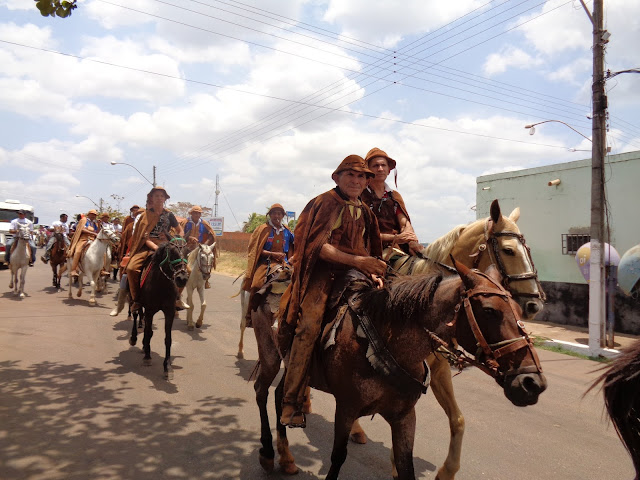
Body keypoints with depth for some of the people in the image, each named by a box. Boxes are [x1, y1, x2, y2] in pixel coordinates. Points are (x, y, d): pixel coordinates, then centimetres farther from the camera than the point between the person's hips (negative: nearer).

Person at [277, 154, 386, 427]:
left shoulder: (364, 212, 18)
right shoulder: (324, 203, -2)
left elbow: (370, 251, 23)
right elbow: (318, 246, -13)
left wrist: (373, 272, 2)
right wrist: (356, 260, -22)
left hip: (354, 274, 7)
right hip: (323, 272, -6)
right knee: (309, 325, -26)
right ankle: (292, 402, -20)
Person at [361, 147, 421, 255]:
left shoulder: (395, 196, 20)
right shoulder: (360, 196, 2)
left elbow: (404, 222, 5)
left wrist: (412, 242, -17)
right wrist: (395, 238, -18)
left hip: (396, 247, 5)